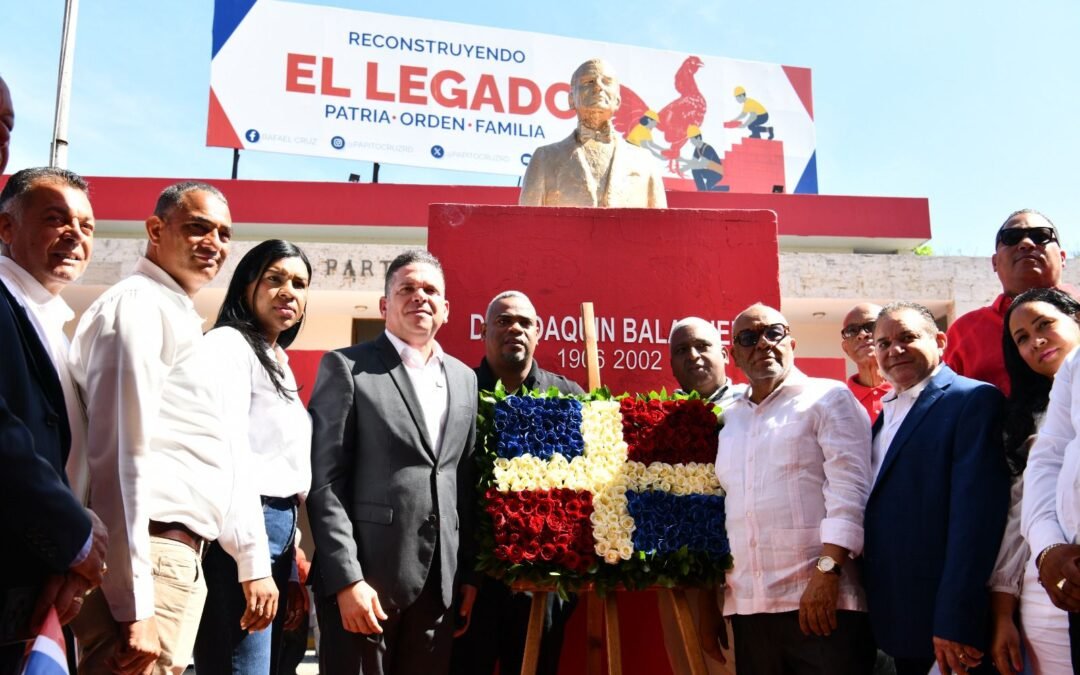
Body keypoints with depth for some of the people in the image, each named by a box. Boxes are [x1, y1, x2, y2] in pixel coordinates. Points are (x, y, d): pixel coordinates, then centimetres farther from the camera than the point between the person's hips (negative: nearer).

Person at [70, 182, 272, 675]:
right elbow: (123, 457, -17)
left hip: (178, 559, 10)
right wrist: (134, 607, -20)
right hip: (149, 562, -10)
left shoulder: (176, 317, 21)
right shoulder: (141, 304, -8)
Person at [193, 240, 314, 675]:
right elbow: (230, 459, -16)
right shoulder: (229, 344, -6)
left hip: (278, 531, 9)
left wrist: (291, 571, 15)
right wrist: (254, 566, -19)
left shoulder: (278, 362, 20)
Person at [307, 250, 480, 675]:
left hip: (440, 581, 5)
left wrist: (468, 573, 9)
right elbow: (325, 482, -9)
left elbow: (466, 485, 13)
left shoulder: (465, 379, 13)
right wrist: (347, 579, -14)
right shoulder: (346, 368, -2)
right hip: (367, 577, -4)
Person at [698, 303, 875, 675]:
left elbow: (849, 486, -10)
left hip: (821, 599, -5)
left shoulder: (827, 398, 1)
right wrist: (708, 601, 15)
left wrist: (827, 570, -19)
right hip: (747, 606, 5)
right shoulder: (729, 420, 16)